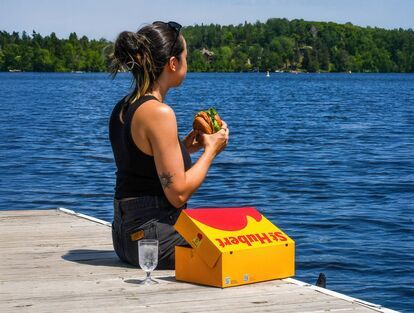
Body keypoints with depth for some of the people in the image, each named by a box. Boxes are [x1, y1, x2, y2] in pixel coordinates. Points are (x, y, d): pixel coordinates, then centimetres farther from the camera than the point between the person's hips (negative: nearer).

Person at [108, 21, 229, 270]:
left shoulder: (123, 108, 11)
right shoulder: (158, 112, -18)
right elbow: (178, 194, -18)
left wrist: (185, 148, 15)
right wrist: (211, 150, -5)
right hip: (154, 238, -10)